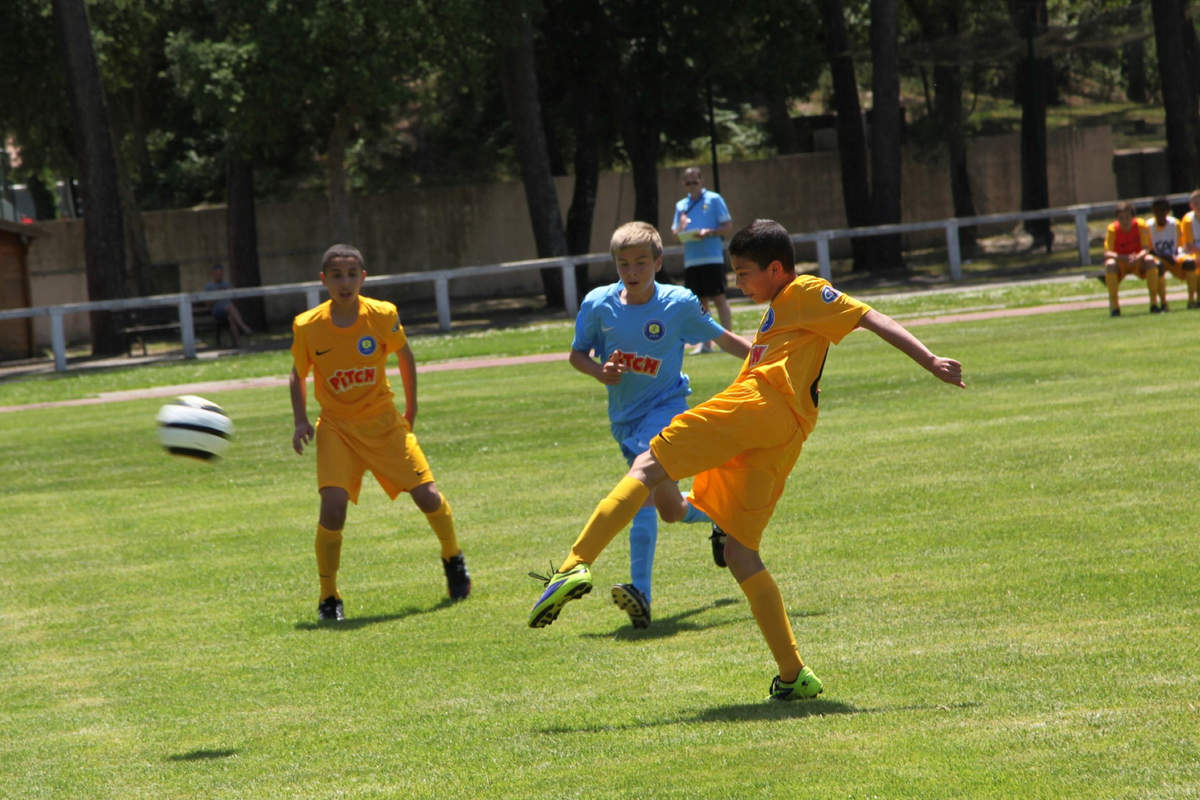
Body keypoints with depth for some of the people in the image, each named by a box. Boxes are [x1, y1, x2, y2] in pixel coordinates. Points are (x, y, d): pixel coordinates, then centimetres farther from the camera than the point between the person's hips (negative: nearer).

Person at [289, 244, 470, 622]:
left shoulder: (382, 316, -10)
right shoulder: (308, 327, -11)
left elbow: (405, 356, 8)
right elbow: (298, 376, 6)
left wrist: (410, 410, 12)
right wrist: (301, 421, -5)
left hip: (383, 420, 1)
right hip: (336, 427, -1)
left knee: (426, 494, -5)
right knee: (333, 507, -19)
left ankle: (453, 558, 27)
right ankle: (328, 597, -4)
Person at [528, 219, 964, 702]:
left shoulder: (805, 292, 11)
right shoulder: (781, 311, 38)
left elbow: (871, 319, 1)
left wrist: (930, 362, -8)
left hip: (759, 404, -9)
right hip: (782, 439, 9)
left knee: (648, 466, -10)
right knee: (740, 553, 7)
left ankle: (576, 566, -29)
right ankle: (794, 676, 0)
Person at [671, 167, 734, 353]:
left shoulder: (714, 199, 2)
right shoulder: (681, 205, 16)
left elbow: (728, 225, -2)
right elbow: (675, 231, 18)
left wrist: (709, 232, -17)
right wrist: (679, 229, -6)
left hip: (712, 258, -5)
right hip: (691, 259, 5)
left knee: (718, 298, -7)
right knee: (700, 301, 6)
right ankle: (705, 343, 9)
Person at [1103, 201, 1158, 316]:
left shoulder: (1140, 226, -15)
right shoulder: (1112, 229, -18)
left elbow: (1146, 249, -20)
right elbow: (1107, 253, -27)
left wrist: (1137, 257, -43)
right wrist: (1126, 258, -44)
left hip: (1138, 263, 1)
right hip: (1120, 264, -1)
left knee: (1150, 261, -31)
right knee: (1110, 264, -34)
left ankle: (1154, 304, -22)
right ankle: (1114, 306, -27)